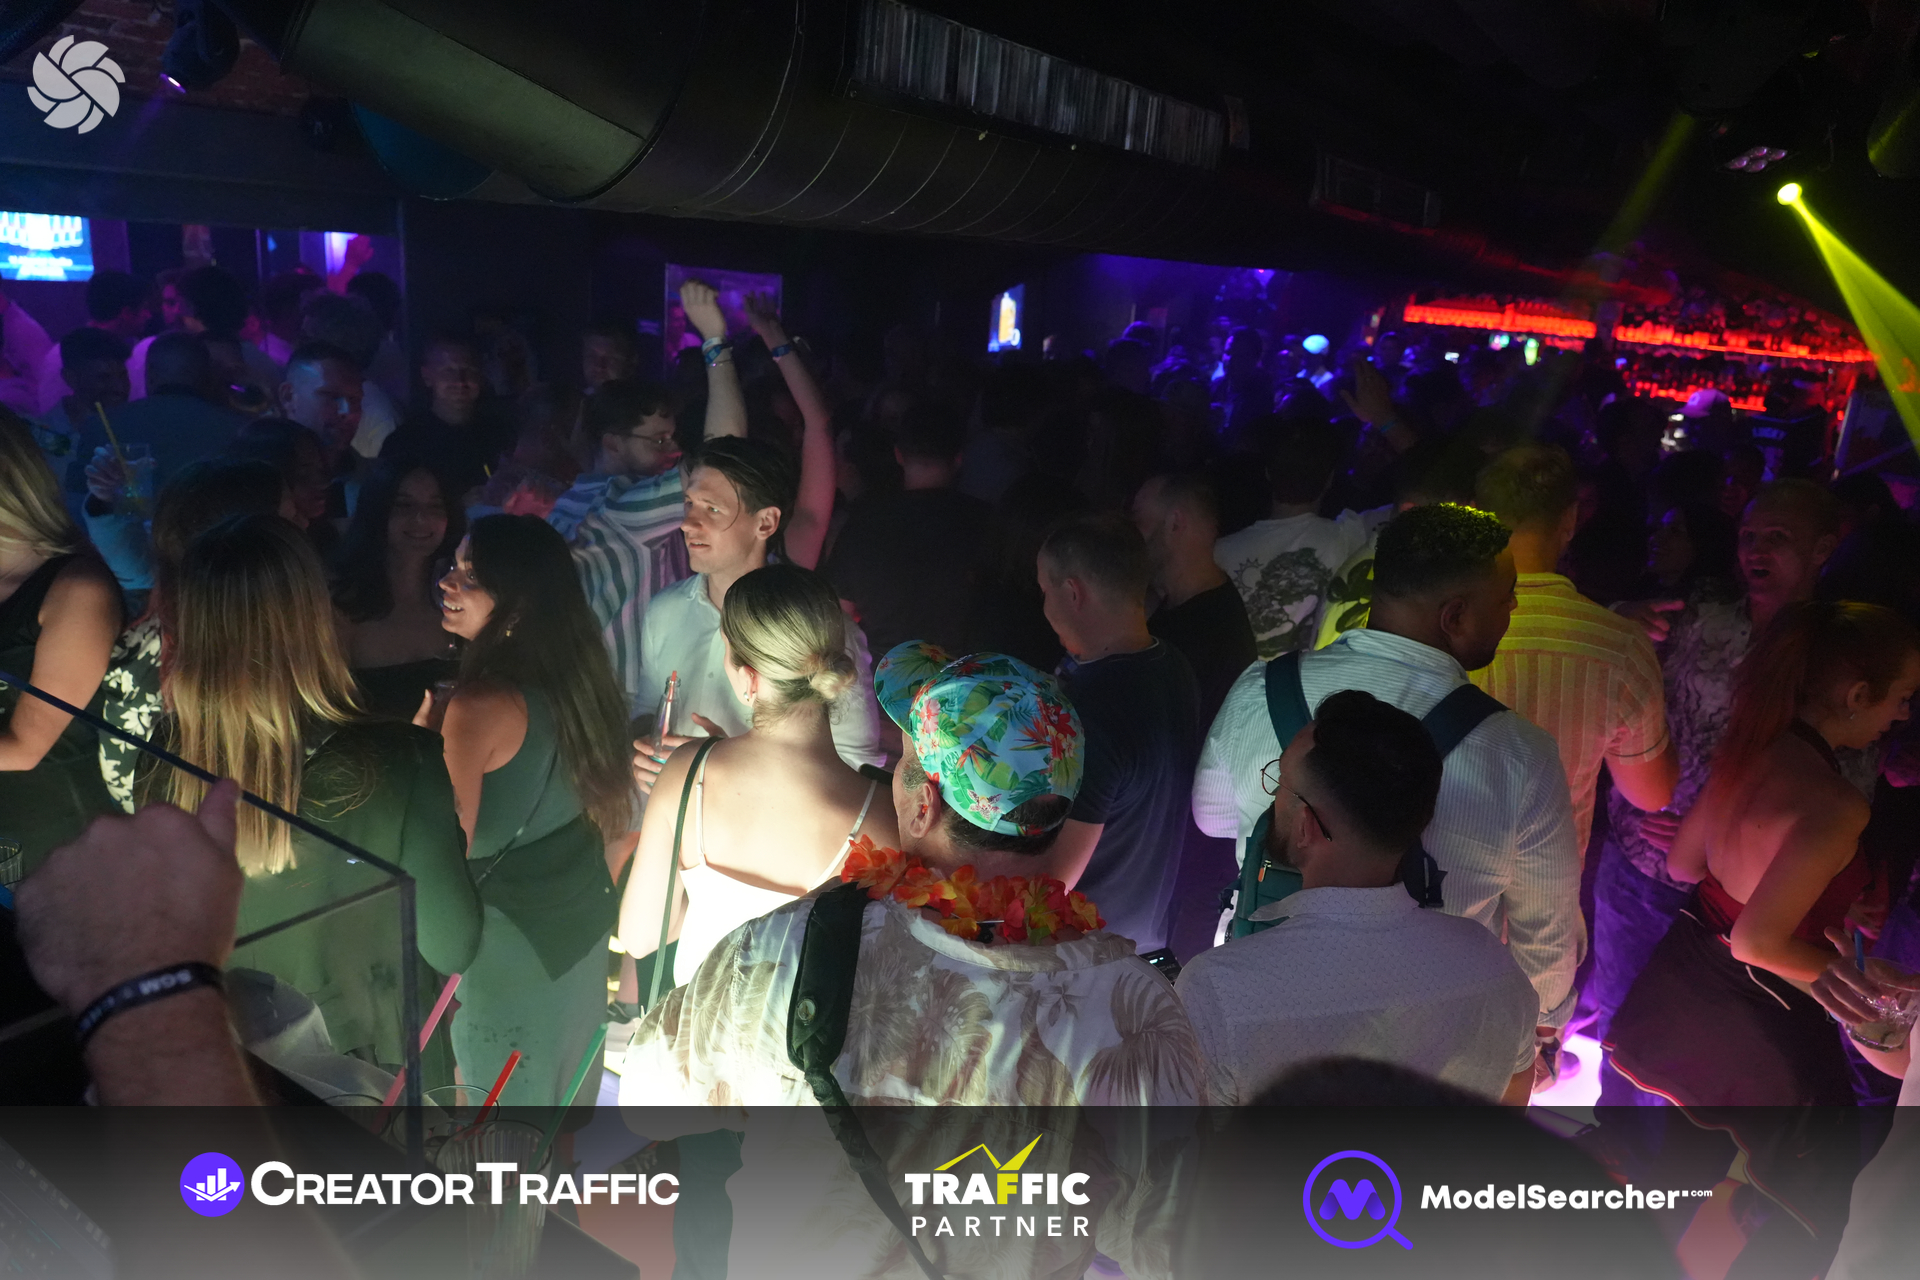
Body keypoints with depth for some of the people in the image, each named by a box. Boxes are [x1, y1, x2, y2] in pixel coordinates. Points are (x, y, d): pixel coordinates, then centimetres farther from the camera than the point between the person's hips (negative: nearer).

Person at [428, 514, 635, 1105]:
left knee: (504, 1090, 15)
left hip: (512, 938, -7)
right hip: (584, 918, 7)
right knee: (569, 1082, 26)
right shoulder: (575, 671, -5)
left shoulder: (480, 706, -28)